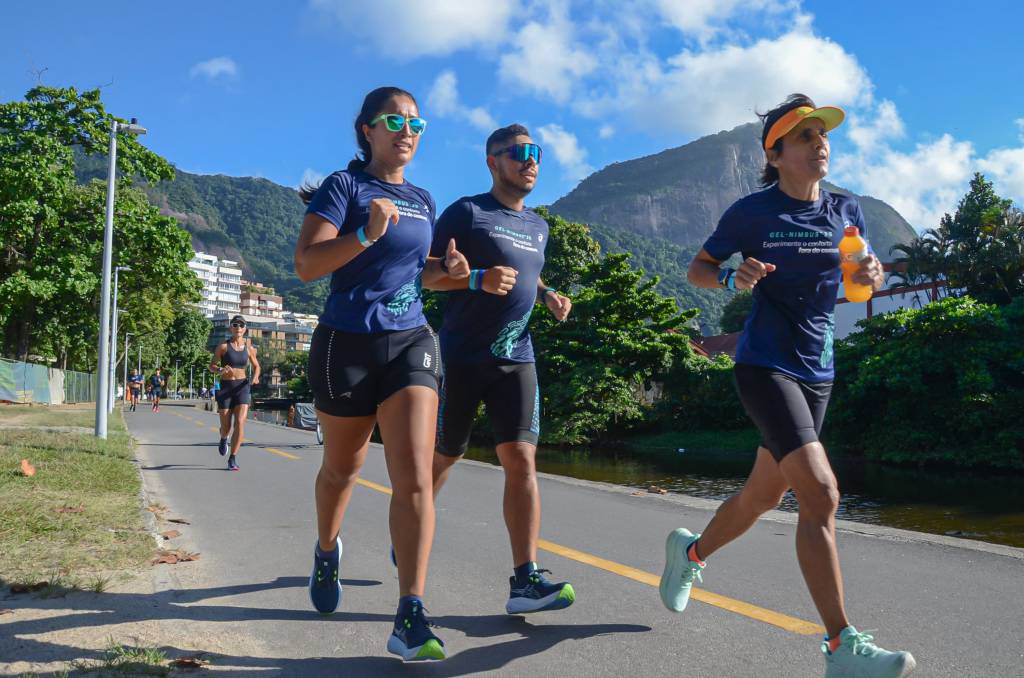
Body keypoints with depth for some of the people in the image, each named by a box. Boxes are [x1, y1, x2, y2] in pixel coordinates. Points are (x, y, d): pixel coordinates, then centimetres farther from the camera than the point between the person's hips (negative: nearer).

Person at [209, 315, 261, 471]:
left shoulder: (249, 348, 5)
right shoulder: (223, 346, -3)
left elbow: (256, 366, 18)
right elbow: (212, 366, 0)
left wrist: (255, 377, -3)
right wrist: (221, 370, -21)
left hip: (242, 387, 1)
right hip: (225, 387, -1)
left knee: (240, 422, -16)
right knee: (226, 426, 4)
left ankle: (233, 458, -7)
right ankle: (223, 438, 43)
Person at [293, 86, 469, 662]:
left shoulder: (423, 200, 13)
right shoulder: (344, 186, -4)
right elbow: (307, 264, -14)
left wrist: (447, 268, 5)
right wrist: (367, 234, -28)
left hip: (412, 341, 3)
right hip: (348, 342, -3)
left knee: (415, 477, -13)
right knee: (344, 466, 16)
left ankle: (411, 618, -11)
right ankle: (327, 550, 48)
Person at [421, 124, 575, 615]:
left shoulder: (538, 226, 17)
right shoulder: (467, 212, -3)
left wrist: (547, 295, 11)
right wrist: (478, 279, -23)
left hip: (516, 359, 5)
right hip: (462, 357, -4)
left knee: (521, 459, -9)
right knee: (444, 456, 9)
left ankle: (525, 581, -10)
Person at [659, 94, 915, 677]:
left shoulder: (846, 211, 7)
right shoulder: (752, 212, -6)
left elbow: (868, 280, 16)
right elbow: (698, 268, 4)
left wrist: (872, 276, -8)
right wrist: (734, 277, -18)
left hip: (817, 372, 6)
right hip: (764, 366, -6)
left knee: (764, 497, 16)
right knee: (821, 493, -19)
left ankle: (691, 552, 44)